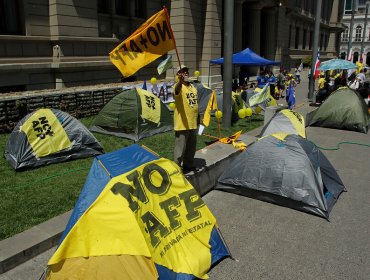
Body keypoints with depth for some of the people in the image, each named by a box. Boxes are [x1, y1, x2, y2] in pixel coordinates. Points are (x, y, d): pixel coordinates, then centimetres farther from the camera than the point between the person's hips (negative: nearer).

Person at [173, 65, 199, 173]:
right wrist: (180, 81, -59)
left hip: (193, 123, 8)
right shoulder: (178, 86, -10)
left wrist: (197, 119, 21)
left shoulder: (192, 86, 13)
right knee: (180, 148, -2)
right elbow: (177, 89, -37)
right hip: (182, 124, -7)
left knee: (191, 147, 18)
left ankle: (188, 165, 34)